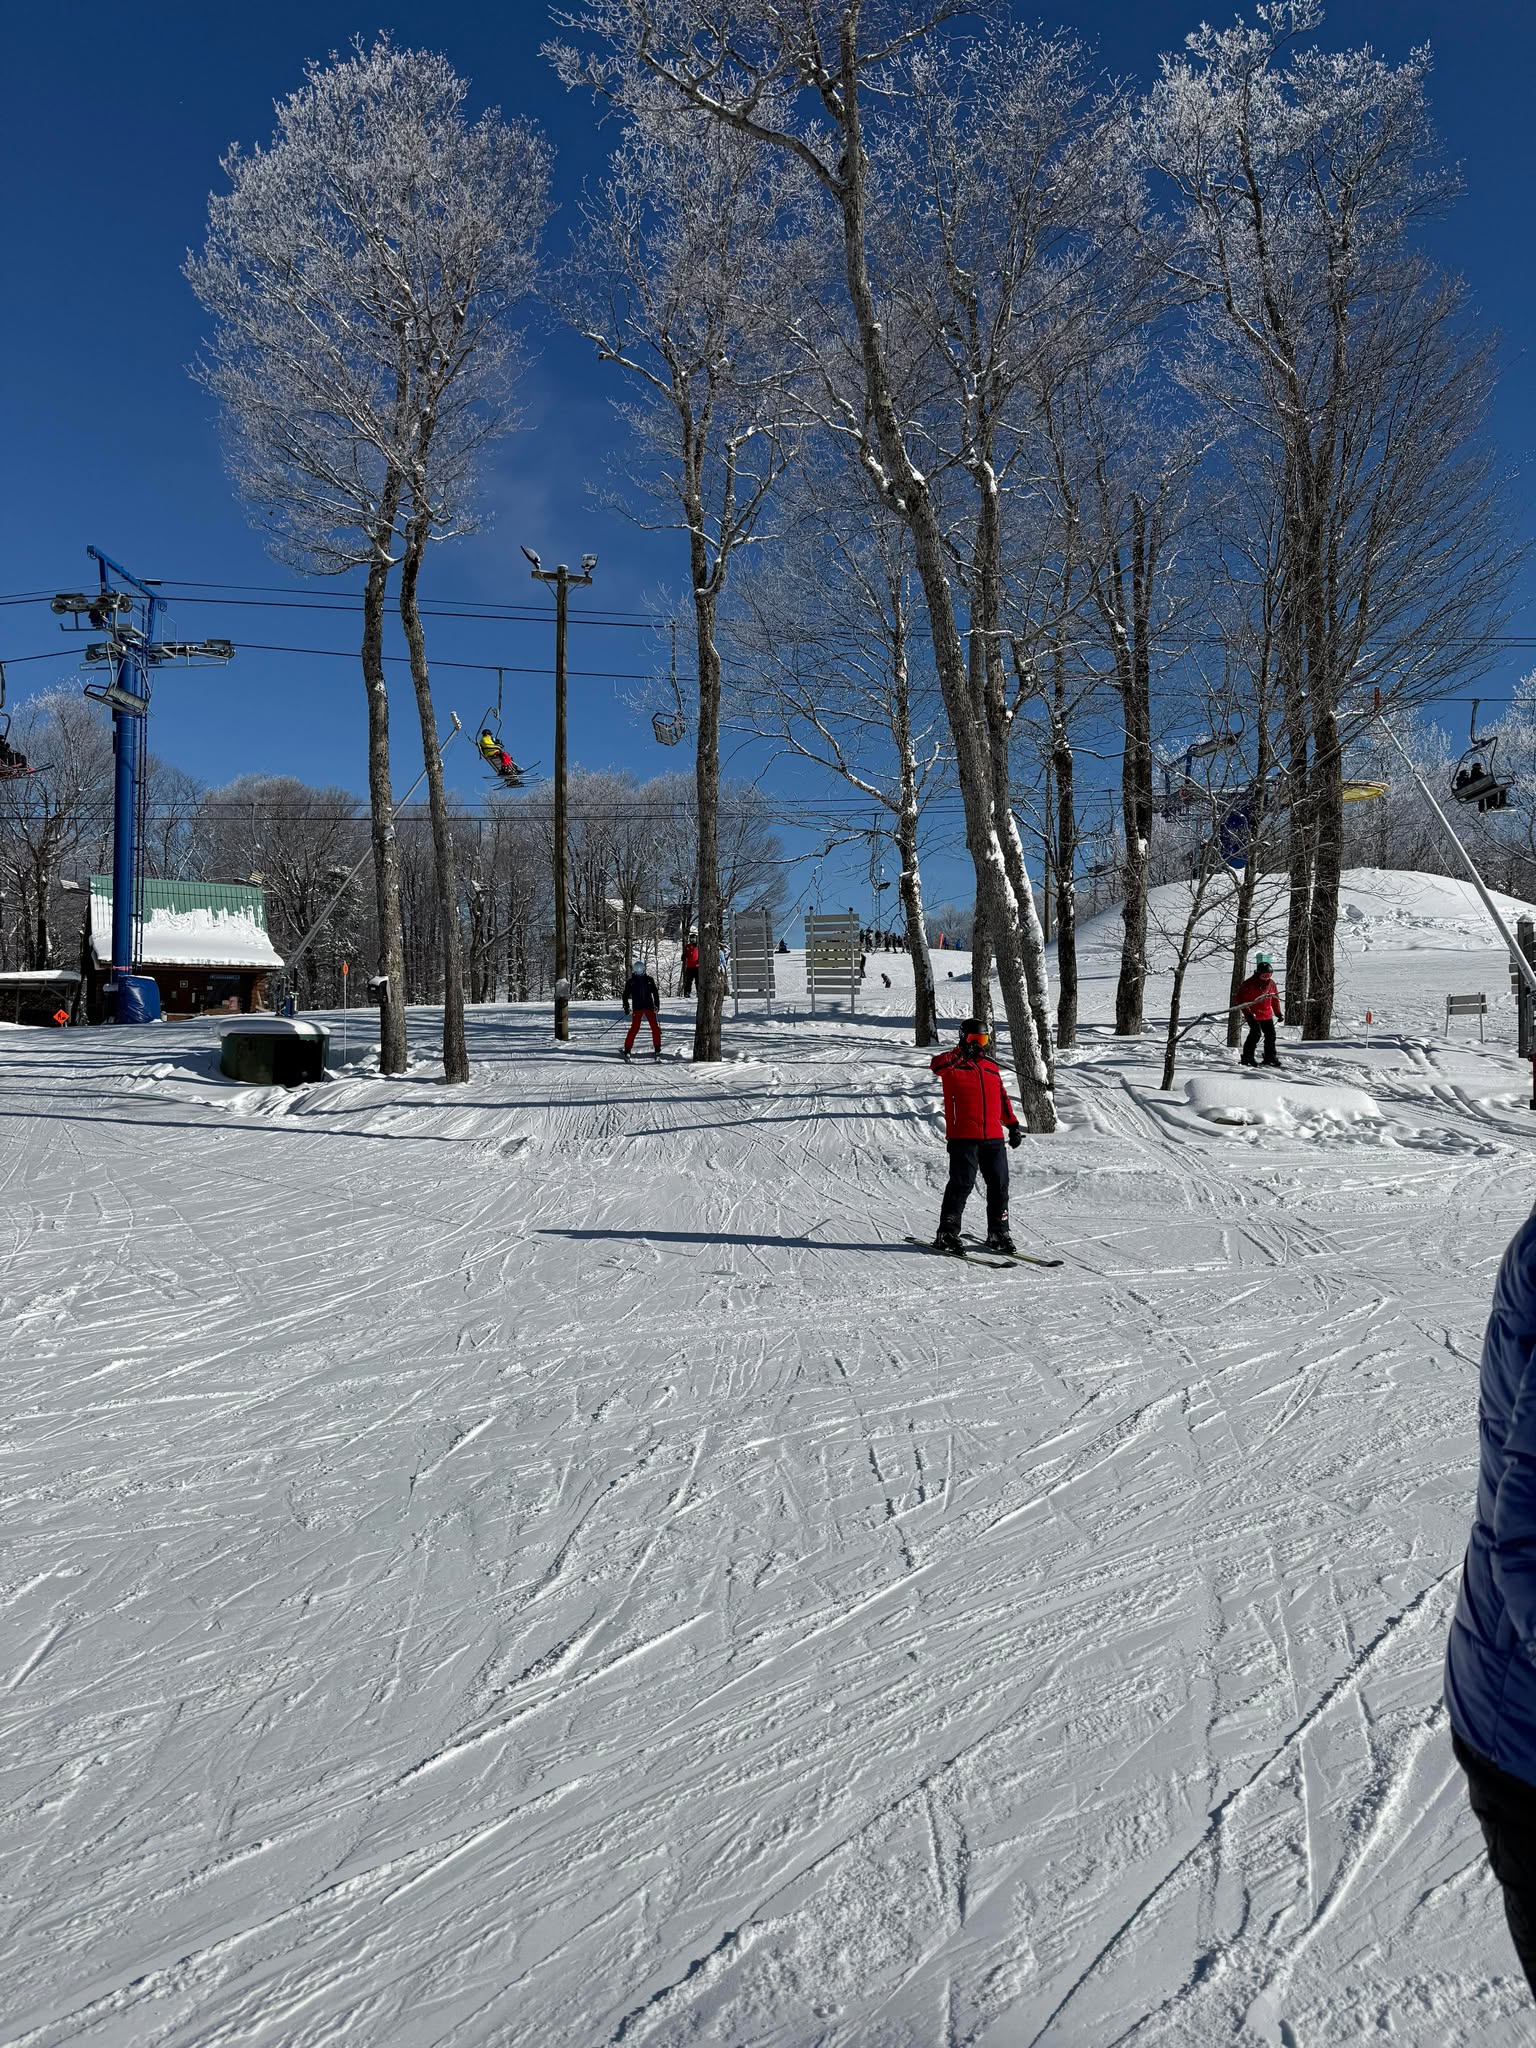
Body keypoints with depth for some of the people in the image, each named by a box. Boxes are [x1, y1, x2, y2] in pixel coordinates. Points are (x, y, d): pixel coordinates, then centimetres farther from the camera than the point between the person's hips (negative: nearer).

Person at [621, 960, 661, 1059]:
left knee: (655, 1027, -4)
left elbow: (655, 992, 14)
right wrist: (626, 1007, -1)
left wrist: (656, 1005, 6)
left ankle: (657, 1048, 6)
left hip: (649, 1007, 2)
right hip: (637, 1008, -2)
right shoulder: (631, 981, 3)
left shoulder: (649, 980, 8)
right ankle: (627, 1049, -5)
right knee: (635, 1027, -11)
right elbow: (626, 995, 7)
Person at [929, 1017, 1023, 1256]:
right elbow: (937, 1065, -24)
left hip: (993, 1138, 6)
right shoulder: (954, 1065, 0)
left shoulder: (991, 1066, 18)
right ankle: (947, 1234, 2)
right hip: (963, 1137, -6)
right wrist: (962, 1053, -29)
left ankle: (998, 1233, 17)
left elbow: (1002, 1097, 25)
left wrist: (1012, 1124, 20)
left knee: (999, 1185, 6)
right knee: (962, 1184, -8)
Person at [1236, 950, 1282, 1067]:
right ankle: (1248, 1057, -7)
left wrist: (1277, 1012, 16)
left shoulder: (1271, 983, 8)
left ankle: (1270, 1057, 19)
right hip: (1253, 1015, -7)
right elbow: (1241, 997, -11)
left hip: (1267, 1015, 7)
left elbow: (1275, 998, 19)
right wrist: (1247, 1012, -17)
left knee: (1270, 1035, 8)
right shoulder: (1250, 983, -12)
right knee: (1255, 1034, -15)